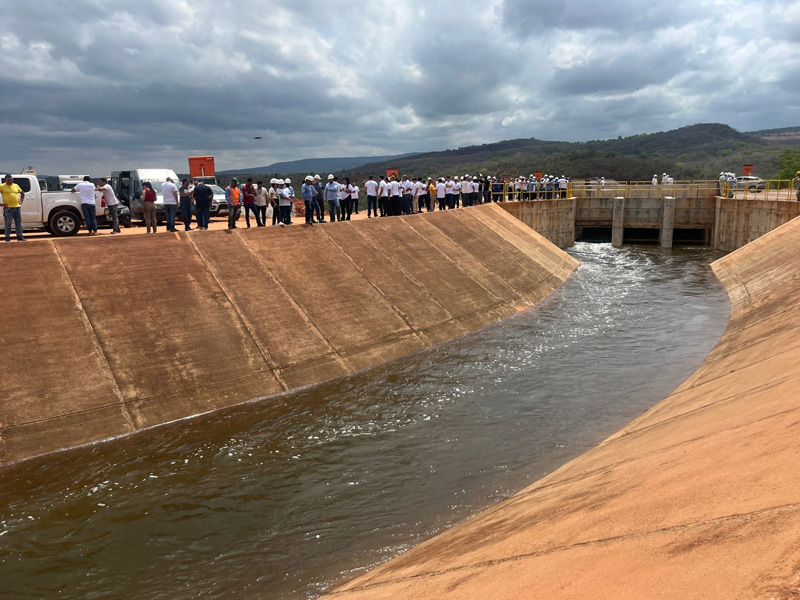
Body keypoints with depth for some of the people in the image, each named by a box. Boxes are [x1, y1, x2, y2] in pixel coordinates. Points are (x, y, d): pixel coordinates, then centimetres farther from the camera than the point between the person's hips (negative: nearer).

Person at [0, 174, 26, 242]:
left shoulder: (16, 186, 12)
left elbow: (22, 193, 26)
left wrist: (21, 201, 13)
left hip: (17, 207, 4)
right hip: (8, 208, -4)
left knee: (19, 223, 8)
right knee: (8, 223, -2)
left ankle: (20, 237, 15)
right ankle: (7, 238, 3)